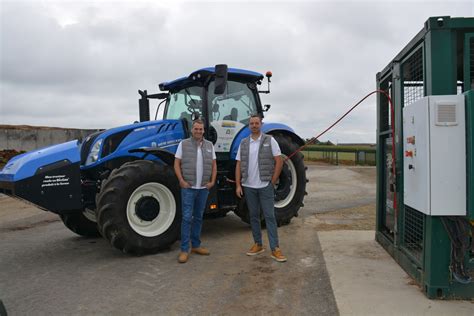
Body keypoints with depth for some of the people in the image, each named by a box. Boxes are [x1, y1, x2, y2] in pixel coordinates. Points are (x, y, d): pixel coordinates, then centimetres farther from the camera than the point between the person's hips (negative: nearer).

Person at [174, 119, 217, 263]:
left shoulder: (209, 145, 8)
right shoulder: (183, 144, -1)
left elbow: (213, 165, 11)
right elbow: (177, 164, -2)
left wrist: (212, 181, 1)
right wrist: (182, 181, -10)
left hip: (204, 188, 4)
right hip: (188, 187, -4)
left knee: (198, 217, 12)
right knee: (187, 218, -5)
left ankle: (196, 245, 22)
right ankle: (184, 249, 0)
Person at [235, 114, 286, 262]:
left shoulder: (270, 140, -3)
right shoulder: (243, 143, 6)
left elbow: (279, 161, -4)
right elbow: (238, 165, 6)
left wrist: (272, 181, -6)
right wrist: (238, 185, 0)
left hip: (265, 186, -3)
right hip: (249, 186, 4)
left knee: (269, 216, -2)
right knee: (254, 216, 11)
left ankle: (275, 249, 1)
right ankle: (258, 245, 23)